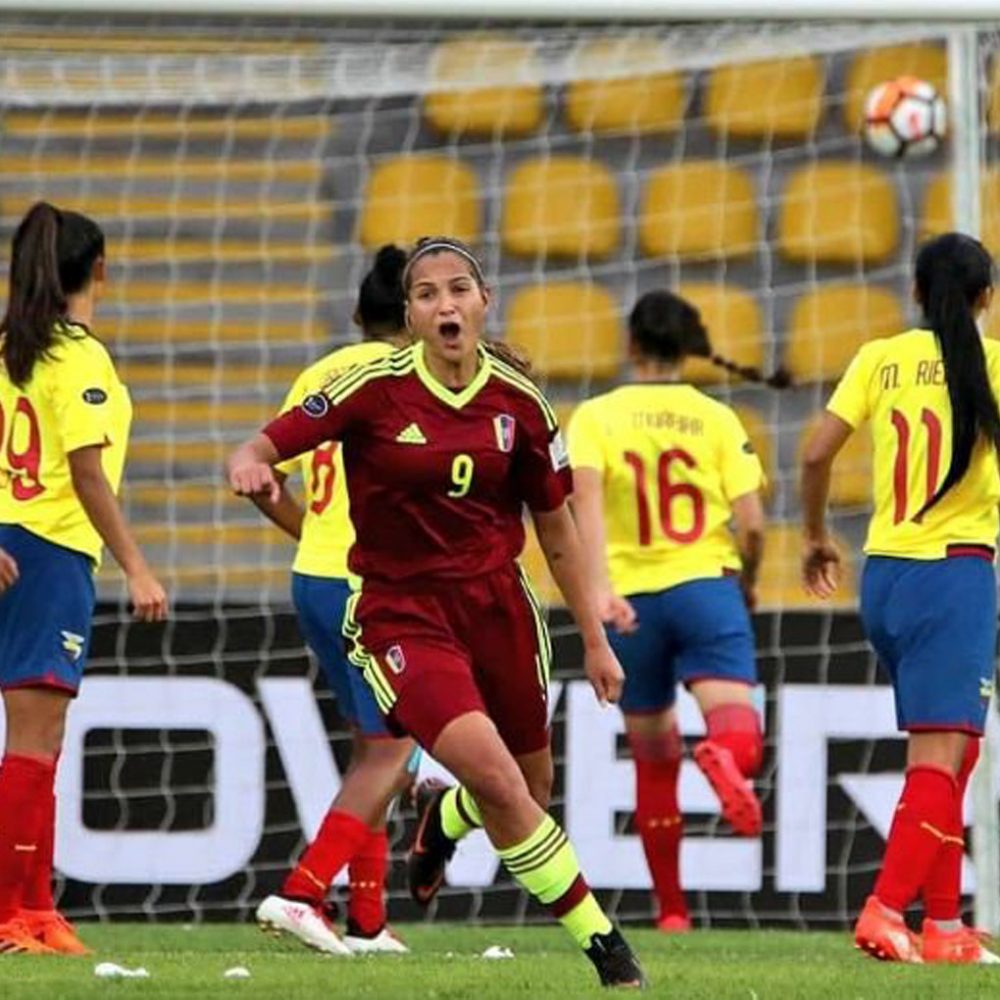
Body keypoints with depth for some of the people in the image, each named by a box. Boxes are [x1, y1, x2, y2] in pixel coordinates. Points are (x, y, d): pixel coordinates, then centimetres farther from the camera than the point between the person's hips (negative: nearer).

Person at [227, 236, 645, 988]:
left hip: (496, 603, 4)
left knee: (530, 792, 13)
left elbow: (557, 530, 8)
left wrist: (594, 637, 9)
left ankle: (445, 823, 50)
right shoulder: (376, 389, -10)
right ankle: (602, 943, -12)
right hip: (403, 611, -4)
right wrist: (250, 467, -34)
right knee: (497, 778, -22)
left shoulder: (518, 402, -1)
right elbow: (263, 449, -9)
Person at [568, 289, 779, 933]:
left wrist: (599, 585, -24)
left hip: (631, 600, 1)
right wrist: (747, 583, 19)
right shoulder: (717, 419, 5)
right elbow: (752, 522, -1)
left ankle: (671, 909, 22)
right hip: (707, 586, -1)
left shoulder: (596, 417, 3)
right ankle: (726, 756, -53)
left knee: (654, 760, 16)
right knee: (738, 728, -15)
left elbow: (585, 498, -15)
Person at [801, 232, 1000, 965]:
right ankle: (884, 910, -22)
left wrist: (816, 536, 16)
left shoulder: (879, 360, 6)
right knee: (940, 755, -9)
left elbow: (816, 455, 3)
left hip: (883, 574, 5)